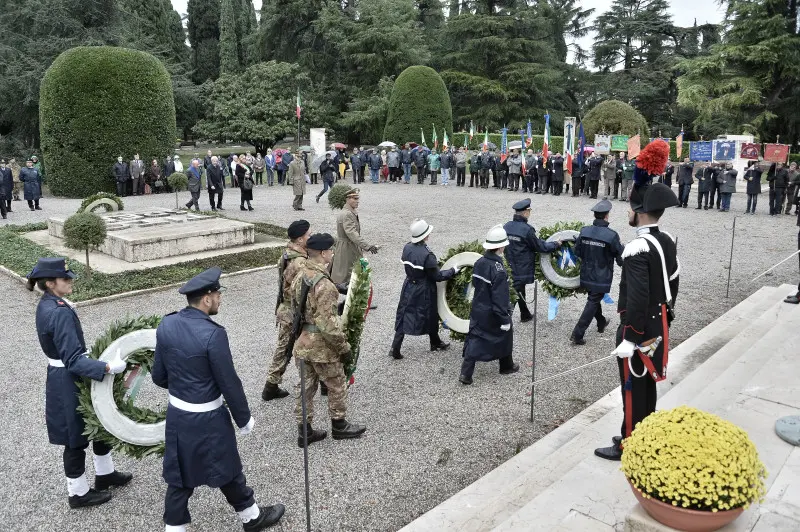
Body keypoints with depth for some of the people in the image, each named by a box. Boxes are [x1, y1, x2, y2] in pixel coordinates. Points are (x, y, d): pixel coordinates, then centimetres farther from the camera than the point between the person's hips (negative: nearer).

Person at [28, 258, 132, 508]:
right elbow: (73, 360, -31)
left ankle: (105, 474, 40)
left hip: (64, 378, 10)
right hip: (68, 383, -10)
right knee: (76, 439, 9)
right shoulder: (59, 313, -28)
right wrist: (108, 367, -37)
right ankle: (78, 493, 29)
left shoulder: (47, 305, 3)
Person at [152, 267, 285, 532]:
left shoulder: (166, 325, -6)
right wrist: (244, 418, -5)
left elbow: (158, 376, 4)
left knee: (180, 474, 18)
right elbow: (229, 383, -19)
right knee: (227, 471, 15)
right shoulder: (213, 334, -27)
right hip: (207, 419, -5)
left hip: (176, 414, 6)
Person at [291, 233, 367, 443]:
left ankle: (304, 431, 26)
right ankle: (339, 426, 29)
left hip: (301, 341, 8)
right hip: (321, 344, -8)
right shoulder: (323, 284, -26)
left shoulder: (299, 277, 3)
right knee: (336, 385, 13)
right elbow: (327, 322, -26)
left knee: (306, 386, 17)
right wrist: (343, 345, -15)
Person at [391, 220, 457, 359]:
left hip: (409, 289, 5)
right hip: (424, 292, -5)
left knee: (404, 317, 11)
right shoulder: (427, 255, -27)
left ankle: (395, 349, 10)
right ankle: (435, 343, 38)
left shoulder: (407, 248, -6)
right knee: (430, 316, 17)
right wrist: (453, 271, -6)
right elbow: (437, 276, -18)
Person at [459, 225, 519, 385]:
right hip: (493, 313, -6)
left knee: (475, 340, 10)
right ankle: (506, 366, 39)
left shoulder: (479, 263, -3)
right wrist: (505, 319, -16)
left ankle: (466, 373, 4)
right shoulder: (498, 270, -25)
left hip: (478, 310, 6)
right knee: (505, 337, 19)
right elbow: (500, 298, -24)